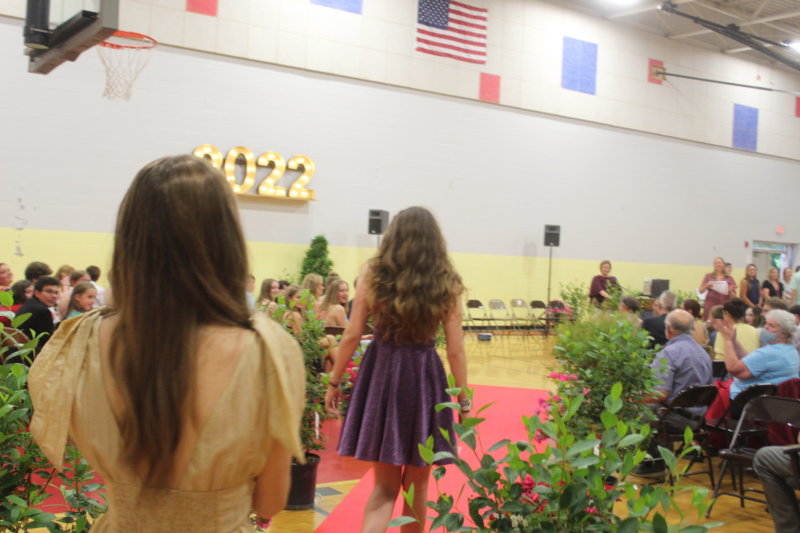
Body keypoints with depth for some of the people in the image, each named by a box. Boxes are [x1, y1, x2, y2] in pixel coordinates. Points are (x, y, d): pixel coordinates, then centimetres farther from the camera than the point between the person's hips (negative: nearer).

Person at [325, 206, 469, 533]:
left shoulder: (373, 274, -1)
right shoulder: (446, 284, -2)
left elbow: (352, 335, -3)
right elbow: (455, 350, -3)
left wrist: (334, 381, 7)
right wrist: (464, 400, 5)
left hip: (381, 375, 1)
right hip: (424, 379, 0)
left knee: (384, 486, 10)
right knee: (417, 486, 15)